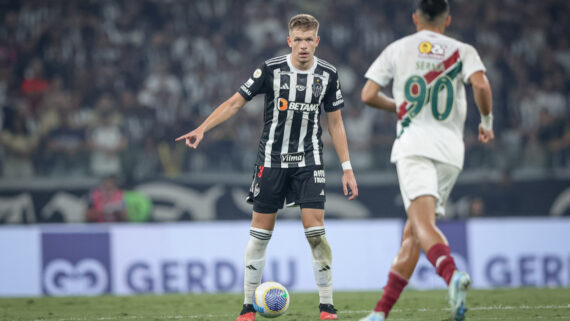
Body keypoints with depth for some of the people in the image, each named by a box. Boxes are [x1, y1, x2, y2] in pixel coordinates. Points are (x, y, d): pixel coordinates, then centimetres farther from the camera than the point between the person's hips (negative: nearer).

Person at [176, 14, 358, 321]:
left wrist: (347, 168, 5)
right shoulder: (271, 69, -8)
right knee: (260, 233, 1)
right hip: (271, 160, -1)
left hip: (309, 162, 1)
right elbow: (235, 102, -4)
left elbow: (335, 123, 7)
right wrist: (201, 129, -15)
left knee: (315, 231, -10)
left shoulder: (327, 74, -1)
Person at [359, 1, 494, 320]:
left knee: (423, 223, -19)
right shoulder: (463, 51, 12)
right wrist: (487, 121, 8)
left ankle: (453, 275, -49)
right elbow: (481, 84, -8)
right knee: (413, 232, 10)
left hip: (413, 142, -2)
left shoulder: (397, 49, 14)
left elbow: (368, 95, 10)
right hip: (451, 148, 2)